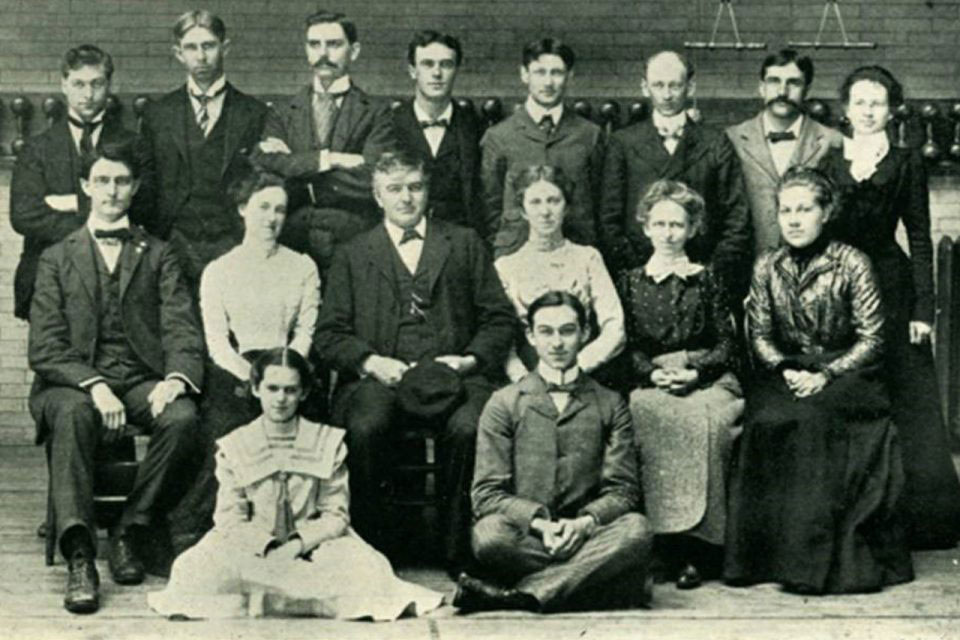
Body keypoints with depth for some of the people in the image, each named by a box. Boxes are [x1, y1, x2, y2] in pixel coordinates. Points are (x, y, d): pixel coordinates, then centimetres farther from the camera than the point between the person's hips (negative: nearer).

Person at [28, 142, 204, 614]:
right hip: (75, 382, -1)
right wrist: (94, 385, -16)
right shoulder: (57, 258, 14)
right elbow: (45, 348, 3)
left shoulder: (158, 255, 17)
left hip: (144, 382, 1)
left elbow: (182, 329, 5)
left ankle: (129, 532, -15)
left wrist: (177, 377, -18)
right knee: (72, 413, -36)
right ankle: (78, 556, -39)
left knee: (182, 416, -32)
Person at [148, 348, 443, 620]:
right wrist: (269, 548, -20)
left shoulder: (328, 442, 3)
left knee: (368, 569, -31)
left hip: (312, 546, 0)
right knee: (193, 568, -29)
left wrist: (299, 545, -19)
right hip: (252, 550, 1)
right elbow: (230, 519, -2)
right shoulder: (234, 446, 3)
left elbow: (335, 514, -1)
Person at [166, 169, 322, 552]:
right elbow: (216, 340, 5)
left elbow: (305, 333, 9)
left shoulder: (303, 268, 19)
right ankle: (187, 528, -20)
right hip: (232, 374, 0)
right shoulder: (218, 271, 15)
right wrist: (249, 374, -14)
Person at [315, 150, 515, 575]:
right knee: (365, 427, -33)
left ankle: (461, 553, -20)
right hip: (380, 377, 0)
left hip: (453, 375, 0)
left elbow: (500, 318, 13)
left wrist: (470, 358, -5)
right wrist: (372, 362, -9)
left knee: (467, 427, -33)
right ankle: (374, 552, -18)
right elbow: (329, 335, 10)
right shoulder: (353, 255, 19)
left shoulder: (465, 244, 20)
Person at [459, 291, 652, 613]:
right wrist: (539, 522, -16)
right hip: (525, 533, -1)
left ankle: (518, 595, -28)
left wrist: (585, 523, -16)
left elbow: (622, 490, 6)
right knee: (489, 534, -34)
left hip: (584, 535, 1)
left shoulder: (610, 405, 13)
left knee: (636, 529, -31)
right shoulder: (504, 404, 10)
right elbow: (487, 493, 2)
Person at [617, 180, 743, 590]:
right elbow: (625, 344, 10)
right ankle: (670, 544, -33)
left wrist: (693, 371, -9)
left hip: (707, 381, 0)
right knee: (654, 417, -34)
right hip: (647, 383, 0)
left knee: (704, 419, -34)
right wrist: (654, 372, -10)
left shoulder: (705, 282, 16)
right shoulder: (630, 283, 18)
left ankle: (697, 544, -32)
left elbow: (726, 343, 9)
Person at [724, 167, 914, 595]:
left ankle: (817, 558, -25)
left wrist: (825, 376, -16)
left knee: (810, 418, -32)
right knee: (766, 416, -29)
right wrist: (786, 371, -11)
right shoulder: (767, 267, 10)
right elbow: (759, 335, 9)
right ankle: (771, 551, -23)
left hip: (845, 374, -3)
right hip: (785, 374, 3)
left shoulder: (852, 263, -2)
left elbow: (871, 339, -5)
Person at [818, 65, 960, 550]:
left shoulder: (907, 163, 4)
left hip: (890, 283, -1)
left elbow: (920, 238, 1)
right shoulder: (828, 162, 9)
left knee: (905, 400, -1)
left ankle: (914, 517, 6)